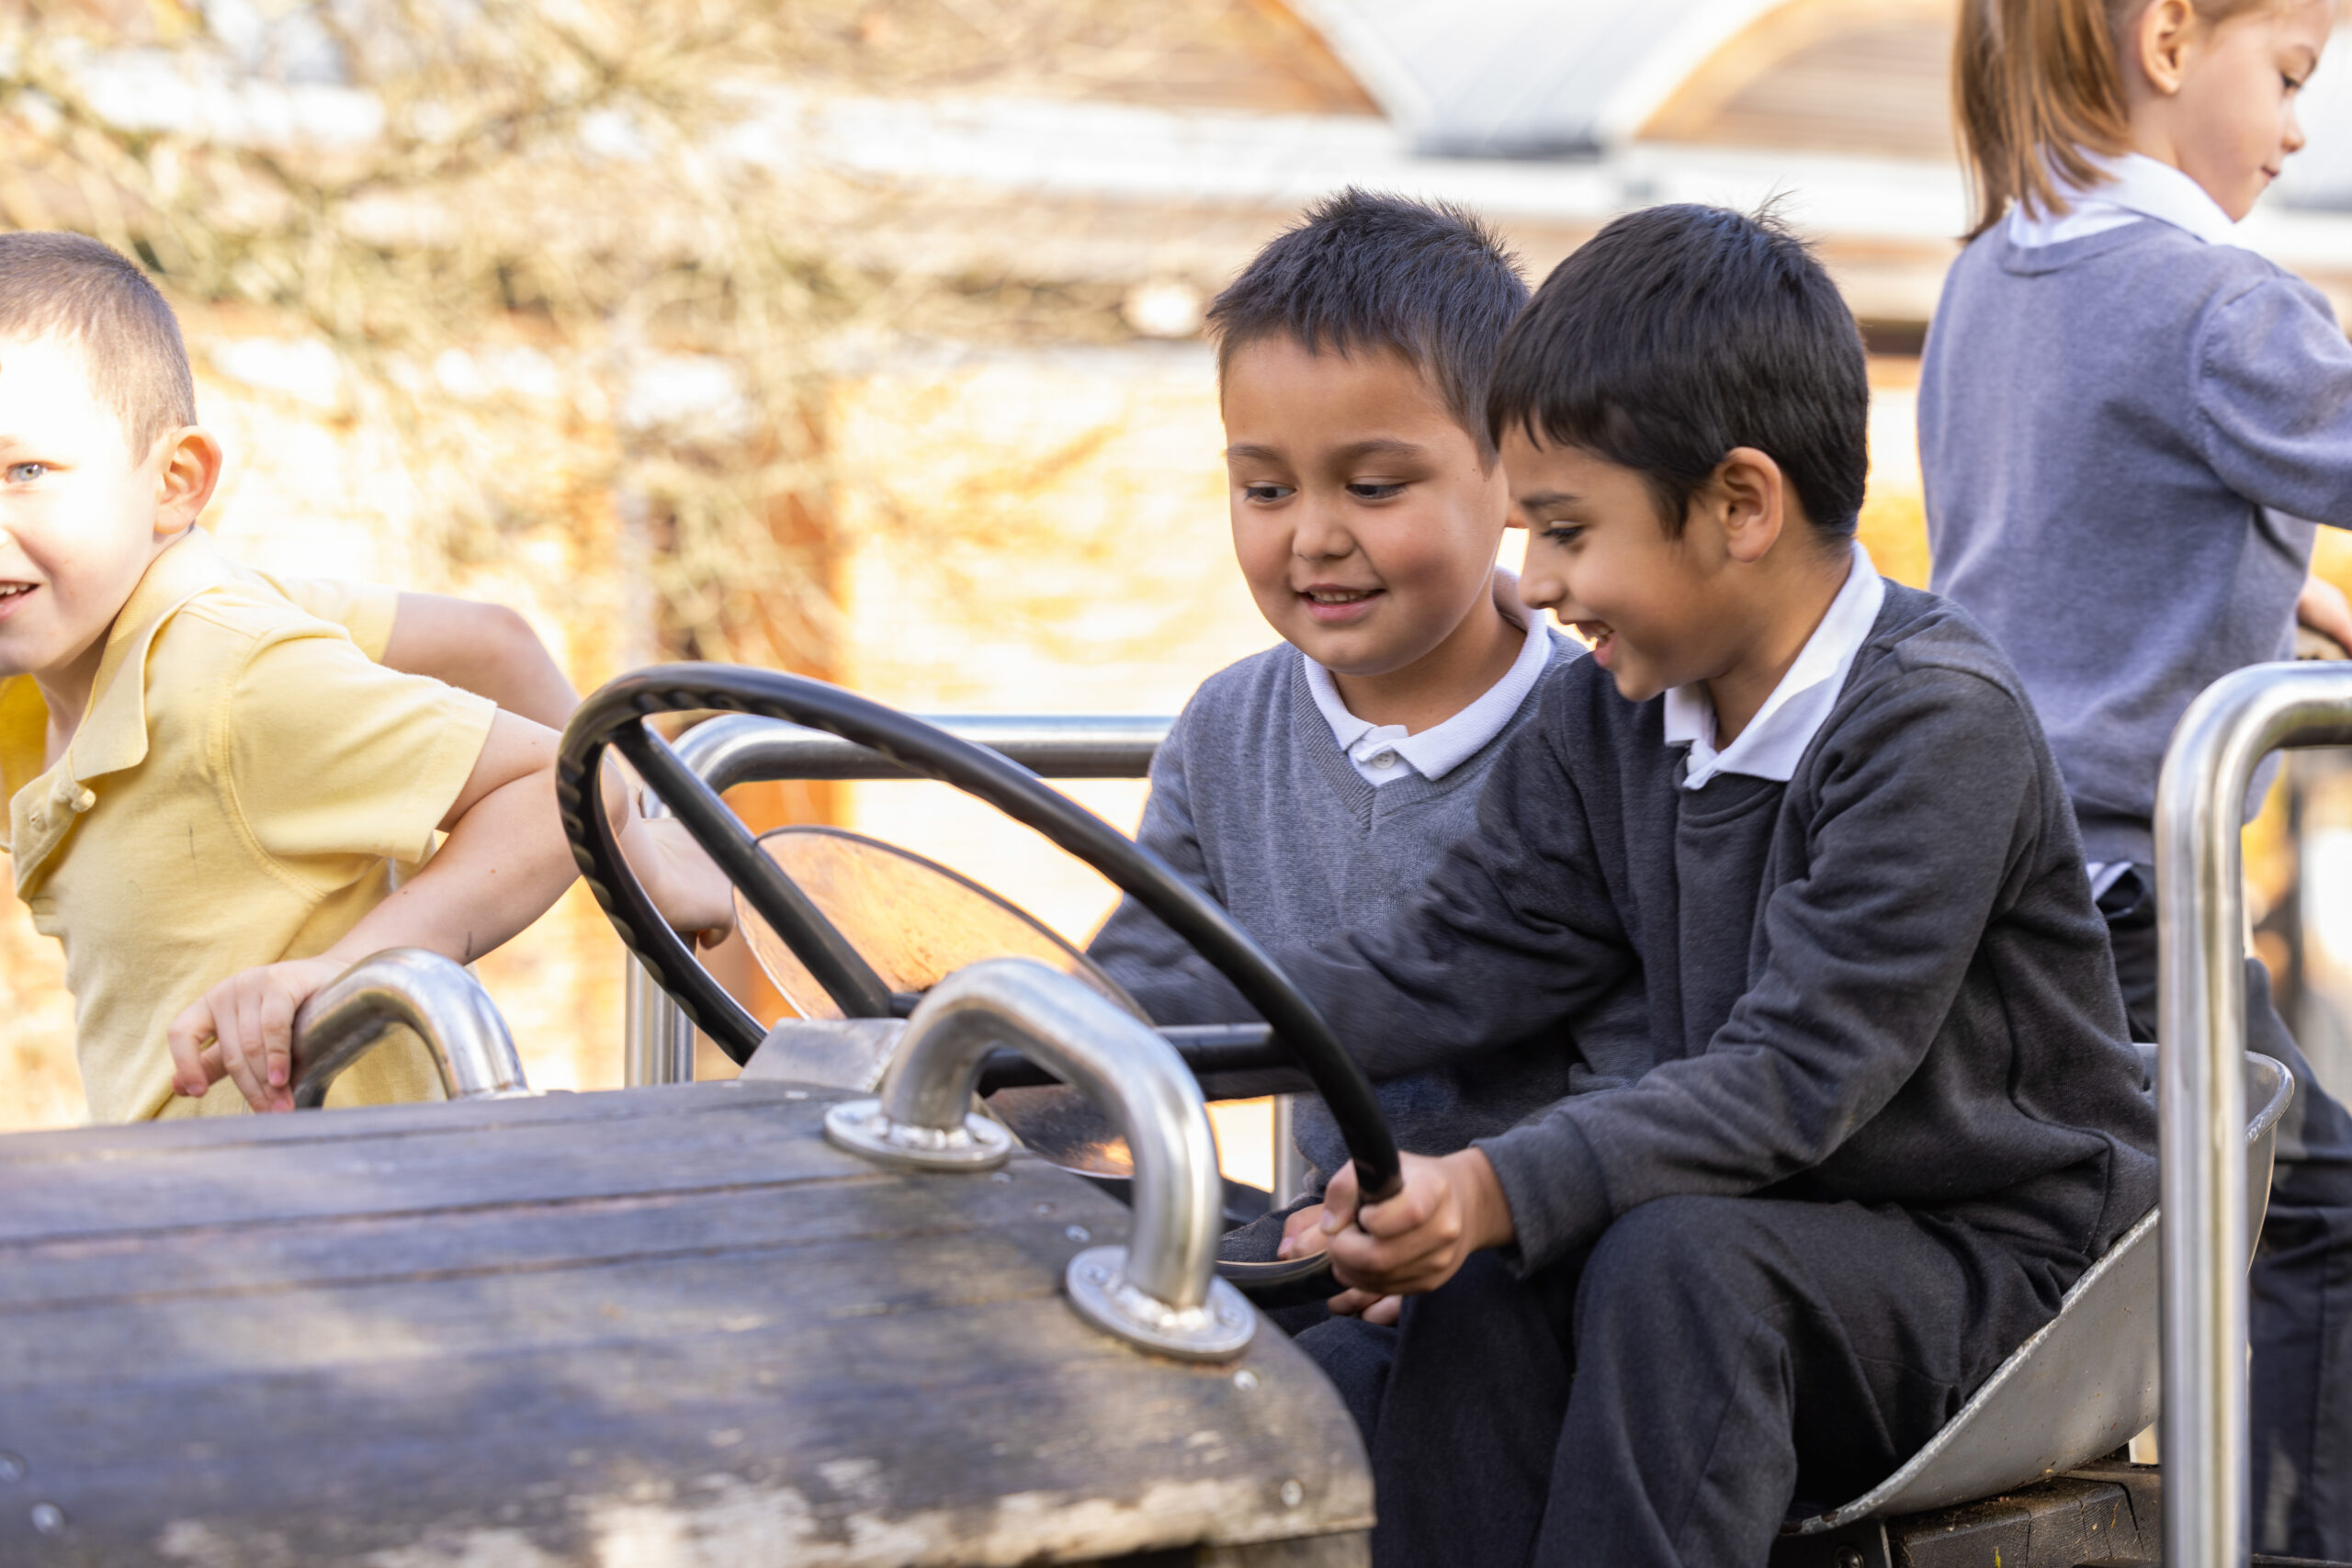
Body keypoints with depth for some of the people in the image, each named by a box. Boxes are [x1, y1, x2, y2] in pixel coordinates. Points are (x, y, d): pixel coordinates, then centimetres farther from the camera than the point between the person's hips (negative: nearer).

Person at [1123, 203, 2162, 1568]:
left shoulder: (1940, 723, -20)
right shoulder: (1608, 717, 4)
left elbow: (1797, 1070, -27)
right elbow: (1463, 955, 2)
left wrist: (1494, 1190, -37)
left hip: (1995, 1265, -6)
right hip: (1768, 1222, 6)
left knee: (1674, 1260, -32)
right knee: (1484, 1289, -21)